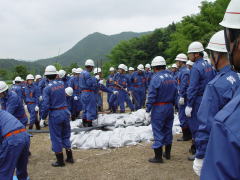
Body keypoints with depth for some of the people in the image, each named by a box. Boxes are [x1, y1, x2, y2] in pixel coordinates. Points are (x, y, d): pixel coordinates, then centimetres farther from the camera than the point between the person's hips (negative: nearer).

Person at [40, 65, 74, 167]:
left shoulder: (47, 88, -14)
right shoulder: (61, 84, 1)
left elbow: (46, 105, -16)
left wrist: (43, 118, -7)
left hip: (55, 115, -5)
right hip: (65, 112, 5)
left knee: (56, 138, 7)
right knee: (66, 136, 18)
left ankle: (60, 161, 14)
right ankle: (69, 158, 25)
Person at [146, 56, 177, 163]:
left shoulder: (156, 78, -16)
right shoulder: (172, 78, 6)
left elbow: (151, 96, -18)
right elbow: (175, 94, 9)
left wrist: (148, 110, -12)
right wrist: (172, 105, 17)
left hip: (158, 108, -7)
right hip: (170, 107, 7)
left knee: (158, 132, 1)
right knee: (168, 130, 17)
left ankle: (158, 157, 6)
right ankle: (167, 153, 30)